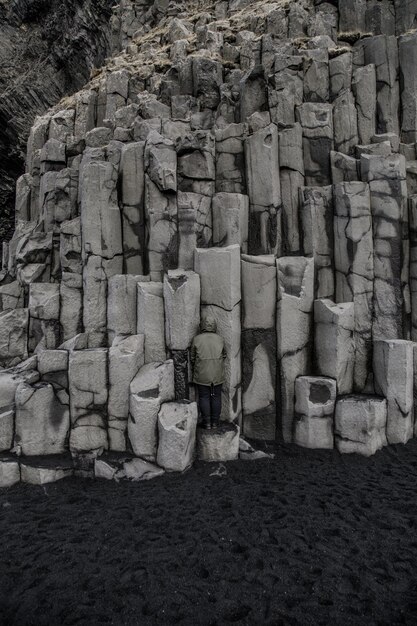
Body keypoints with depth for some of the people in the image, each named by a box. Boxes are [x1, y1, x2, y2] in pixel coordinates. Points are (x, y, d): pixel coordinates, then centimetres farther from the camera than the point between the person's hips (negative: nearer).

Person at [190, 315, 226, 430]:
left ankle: (207, 422, 10)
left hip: (202, 374, -1)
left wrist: (194, 369, 18)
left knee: (204, 397, 7)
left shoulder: (196, 339, -7)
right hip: (217, 375, 1)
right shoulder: (220, 339, -3)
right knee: (216, 397, 10)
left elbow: (193, 357, 2)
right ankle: (215, 422, 15)